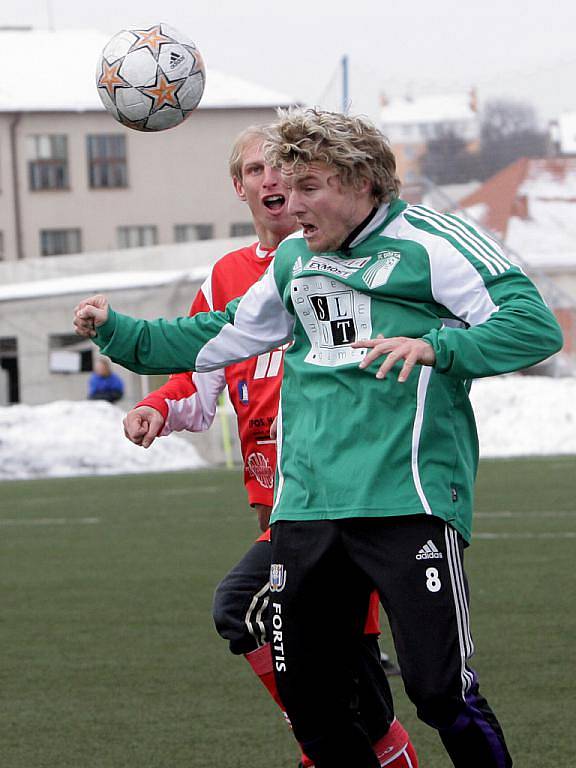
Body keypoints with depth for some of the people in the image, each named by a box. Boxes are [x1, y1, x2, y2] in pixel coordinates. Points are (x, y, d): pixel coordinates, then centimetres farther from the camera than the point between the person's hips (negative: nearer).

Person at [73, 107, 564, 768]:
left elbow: (536, 326, -11)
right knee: (309, 701, 7)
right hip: (305, 509, 7)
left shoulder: (427, 240, -4)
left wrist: (434, 346, -23)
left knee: (440, 692, -15)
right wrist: (118, 332, 22)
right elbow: (222, 338, 30)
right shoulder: (293, 260, 17)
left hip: (406, 502, -7)